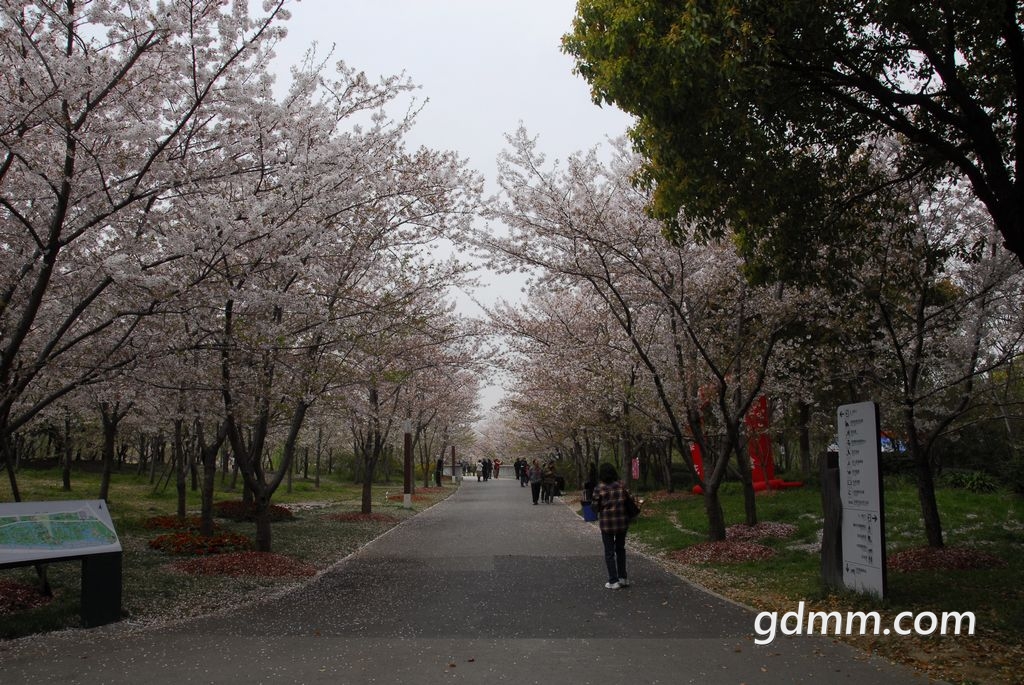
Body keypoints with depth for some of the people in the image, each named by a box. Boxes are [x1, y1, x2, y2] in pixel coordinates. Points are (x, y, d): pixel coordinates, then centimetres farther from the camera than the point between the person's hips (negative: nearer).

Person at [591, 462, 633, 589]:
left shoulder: (599, 488, -10)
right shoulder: (621, 485, -2)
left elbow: (595, 506, -7)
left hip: (606, 523, -3)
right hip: (622, 521, 3)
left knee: (609, 552, 7)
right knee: (620, 549, 20)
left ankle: (613, 581, 6)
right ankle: (623, 578, 23)